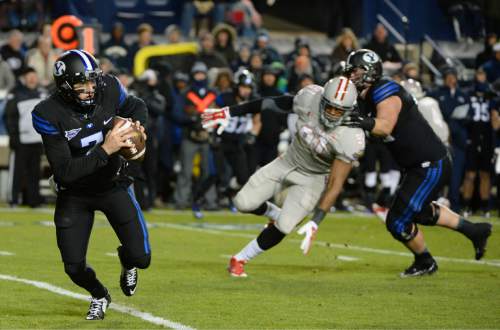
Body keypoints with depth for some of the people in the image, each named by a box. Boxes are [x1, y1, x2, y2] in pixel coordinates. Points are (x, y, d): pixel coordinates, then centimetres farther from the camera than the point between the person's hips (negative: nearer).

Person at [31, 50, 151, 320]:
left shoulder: (108, 89, -16)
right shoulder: (49, 115, -25)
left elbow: (136, 107, 8)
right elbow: (65, 173, -29)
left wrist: (137, 127, -14)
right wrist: (105, 149, -36)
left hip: (112, 185, 2)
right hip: (74, 194, -2)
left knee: (140, 257, -8)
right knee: (74, 267, -2)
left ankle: (127, 263, 33)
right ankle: (99, 296, 34)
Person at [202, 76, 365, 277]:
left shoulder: (350, 139, -32)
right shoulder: (309, 98, -23)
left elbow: (335, 185, -27)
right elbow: (271, 104, -6)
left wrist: (315, 223, -32)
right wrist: (229, 113, -2)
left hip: (313, 178, -4)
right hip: (289, 162, 4)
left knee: (283, 227, -15)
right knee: (244, 203, -7)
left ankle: (240, 260, 9)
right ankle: (276, 214, 27)